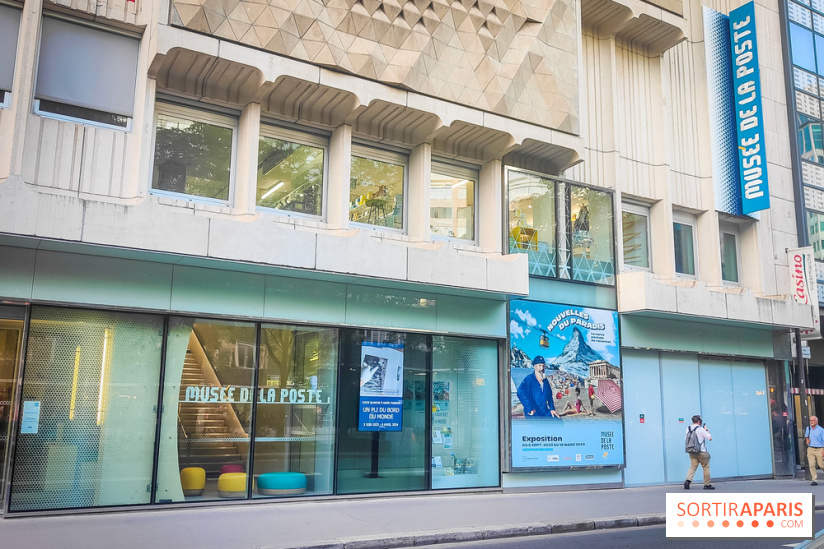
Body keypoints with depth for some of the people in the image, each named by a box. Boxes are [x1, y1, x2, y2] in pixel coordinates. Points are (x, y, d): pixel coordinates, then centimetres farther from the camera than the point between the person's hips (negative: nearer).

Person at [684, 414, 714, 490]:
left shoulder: (688, 429, 7)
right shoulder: (700, 429, -12)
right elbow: (710, 438, -6)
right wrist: (706, 430, 7)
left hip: (692, 452, 5)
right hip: (701, 452, -5)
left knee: (693, 466, 6)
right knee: (706, 467, 8)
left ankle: (688, 480, -15)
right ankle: (707, 484, 12)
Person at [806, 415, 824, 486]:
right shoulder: (808, 428, 11)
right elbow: (806, 436, 30)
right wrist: (807, 440, 7)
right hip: (810, 449, 4)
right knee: (811, 465, -7)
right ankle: (815, 480, -5)